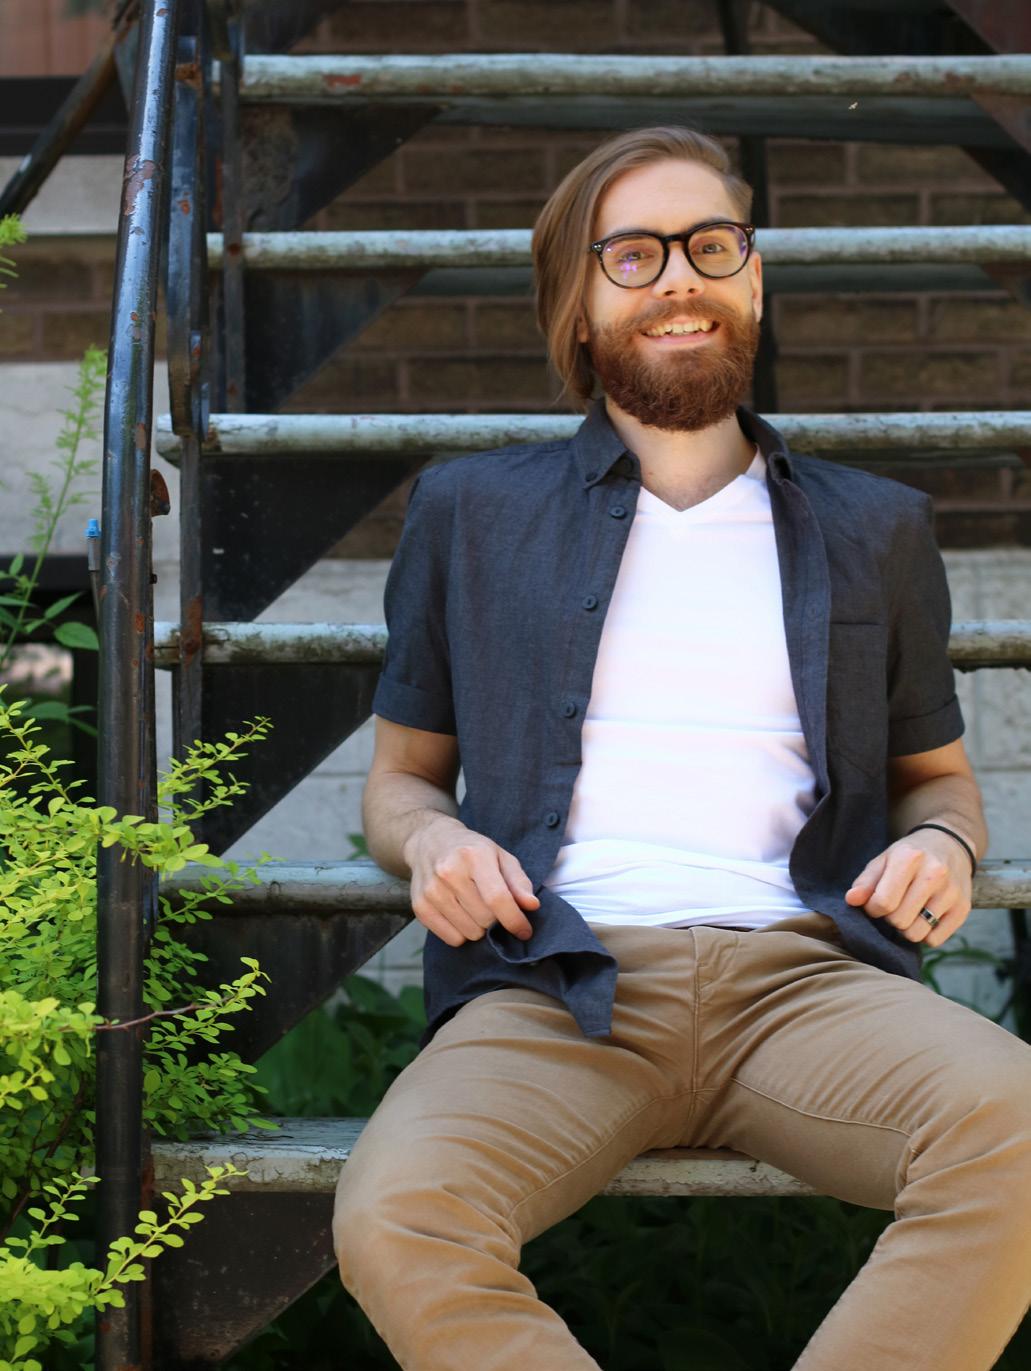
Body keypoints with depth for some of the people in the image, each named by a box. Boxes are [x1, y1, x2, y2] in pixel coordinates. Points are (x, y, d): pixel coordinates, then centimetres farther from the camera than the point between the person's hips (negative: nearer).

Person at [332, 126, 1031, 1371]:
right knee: (392, 1223, -34)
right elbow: (398, 776, 24)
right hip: (557, 988, 0)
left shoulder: (872, 530, 21)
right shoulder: (471, 513, 19)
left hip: (801, 974, 1)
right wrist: (428, 837, 0)